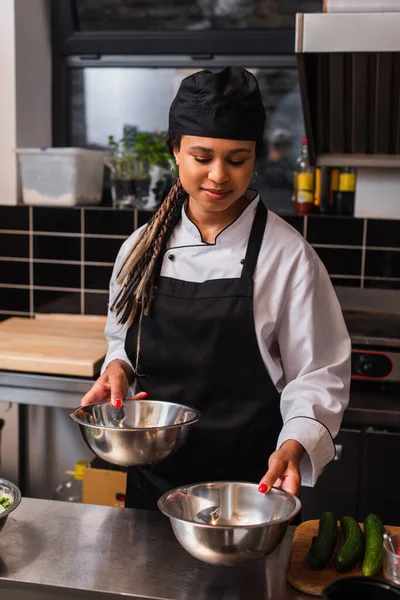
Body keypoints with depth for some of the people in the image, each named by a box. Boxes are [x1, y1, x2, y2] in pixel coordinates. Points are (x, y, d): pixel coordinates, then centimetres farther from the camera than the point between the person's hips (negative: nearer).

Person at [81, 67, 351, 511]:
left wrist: (296, 444, -26)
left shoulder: (288, 255, -12)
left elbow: (318, 374, -10)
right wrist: (117, 370, -8)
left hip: (249, 485, -3)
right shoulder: (143, 248, 0)